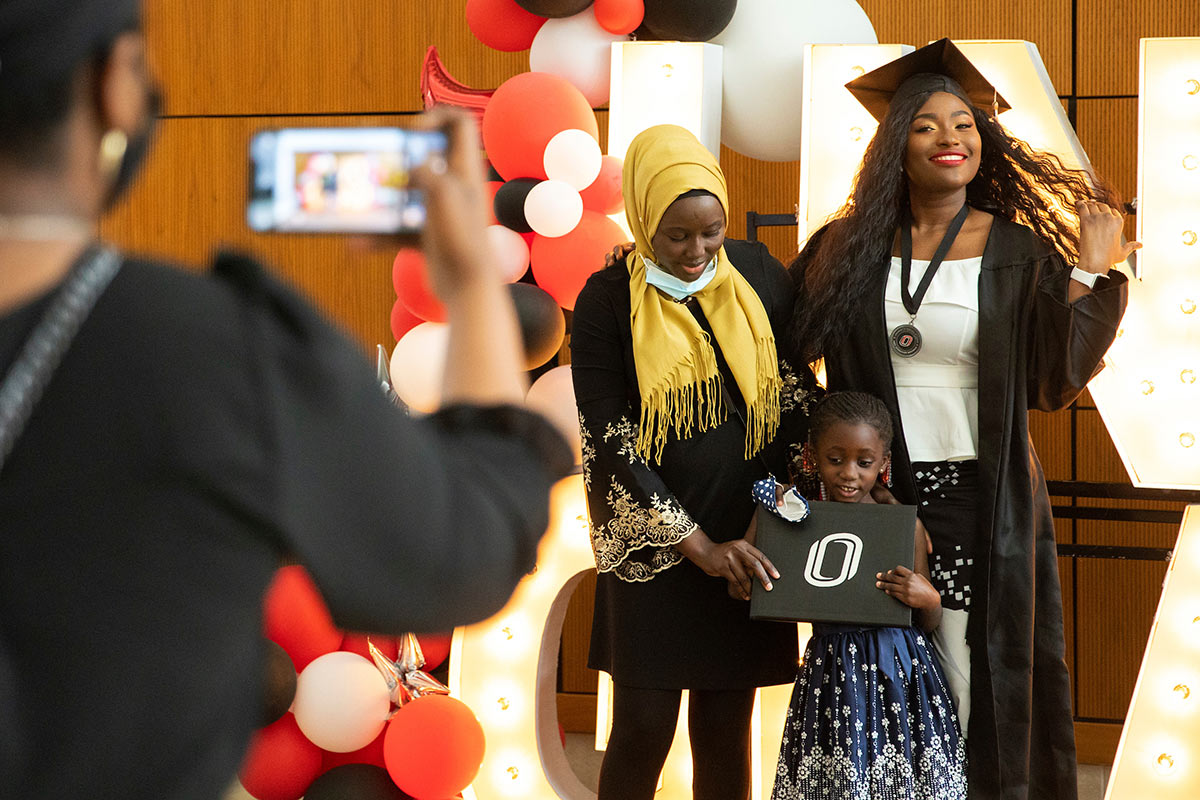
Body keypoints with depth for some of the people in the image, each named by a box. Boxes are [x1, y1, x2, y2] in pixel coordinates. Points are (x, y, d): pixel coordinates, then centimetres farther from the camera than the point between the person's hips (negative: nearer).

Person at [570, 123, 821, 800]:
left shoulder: (760, 276, 3)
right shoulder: (609, 301, -6)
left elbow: (798, 391, 6)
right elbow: (610, 439, -9)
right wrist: (697, 544, -16)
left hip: (748, 540, 2)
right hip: (655, 540, -2)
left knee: (725, 728, 7)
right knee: (644, 727, -2)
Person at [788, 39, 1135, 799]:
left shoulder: (1017, 256, -1)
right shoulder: (849, 249, 4)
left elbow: (1053, 380, -7)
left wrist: (1091, 270, -9)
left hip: (980, 504, -1)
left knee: (968, 693, -1)